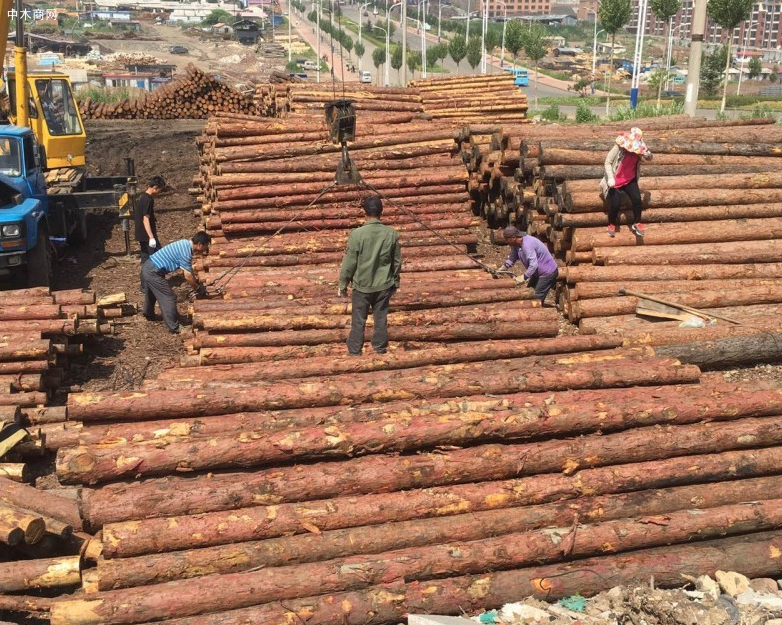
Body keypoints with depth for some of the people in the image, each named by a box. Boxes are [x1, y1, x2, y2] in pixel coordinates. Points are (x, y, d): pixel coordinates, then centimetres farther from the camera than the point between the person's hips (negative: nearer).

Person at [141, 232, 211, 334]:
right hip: (153, 273, -10)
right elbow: (188, 276, -19)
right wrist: (198, 288, -5)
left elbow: (189, 269, 18)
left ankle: (149, 315, 54)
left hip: (148, 267, 10)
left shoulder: (186, 244, 5)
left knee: (152, 293, 31)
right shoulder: (185, 253, -23)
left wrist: (197, 281, 18)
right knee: (169, 298, -3)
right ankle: (175, 327, 3)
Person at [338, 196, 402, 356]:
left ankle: (354, 351, 19)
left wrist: (343, 285, 1)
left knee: (358, 321, 10)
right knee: (381, 319, 13)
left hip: (362, 285, -2)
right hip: (383, 285, 2)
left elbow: (349, 262, -11)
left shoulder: (357, 234, -17)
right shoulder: (392, 234, -7)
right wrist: (395, 283, 15)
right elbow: (397, 262, 2)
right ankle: (380, 348, 23)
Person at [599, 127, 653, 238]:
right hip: (615, 180, -3)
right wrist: (610, 177, -31)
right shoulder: (619, 147, -22)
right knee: (615, 204, -10)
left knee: (637, 199, -14)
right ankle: (611, 225, 20)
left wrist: (646, 154, -24)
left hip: (630, 180, 3)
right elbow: (608, 162, -17)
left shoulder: (639, 147, -10)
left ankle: (636, 224, 6)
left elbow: (649, 158, 2)